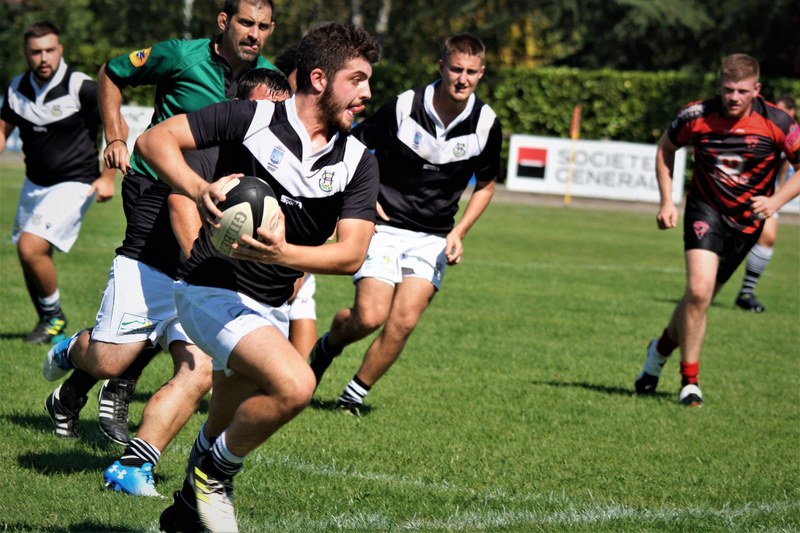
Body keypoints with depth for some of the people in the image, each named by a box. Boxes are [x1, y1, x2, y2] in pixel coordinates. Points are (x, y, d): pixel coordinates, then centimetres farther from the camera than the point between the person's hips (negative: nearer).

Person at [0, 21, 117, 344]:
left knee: (31, 247, -20)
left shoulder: (81, 87, -17)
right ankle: (49, 326, 29)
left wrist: (108, 177, -12)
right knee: (29, 257, 9)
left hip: (74, 184, -6)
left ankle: (54, 317, 1)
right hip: (35, 183, 6)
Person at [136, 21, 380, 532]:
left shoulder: (358, 162, -2)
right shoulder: (251, 119, -13)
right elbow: (155, 139, -12)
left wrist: (282, 253, -30)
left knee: (225, 437, 17)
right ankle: (216, 470, -5)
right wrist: (200, 188, -31)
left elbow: (352, 254, -12)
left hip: (273, 308, 6)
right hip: (214, 291, -6)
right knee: (294, 384, -27)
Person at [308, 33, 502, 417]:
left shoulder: (486, 125, -5)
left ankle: (354, 397, 7)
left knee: (404, 321, -12)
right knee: (370, 317, -15)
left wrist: (458, 233, -1)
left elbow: (485, 185, 11)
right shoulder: (403, 107, -13)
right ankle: (328, 343, 21)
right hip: (385, 227, -2)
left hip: (433, 238, 2)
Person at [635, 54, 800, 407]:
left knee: (702, 297, 7)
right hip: (706, 210, -2)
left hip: (747, 219, 2)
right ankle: (689, 381, -7)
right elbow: (666, 148, 6)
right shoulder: (697, 116, -13)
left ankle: (662, 348, 37)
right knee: (699, 289, -21)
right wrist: (666, 201, 0)